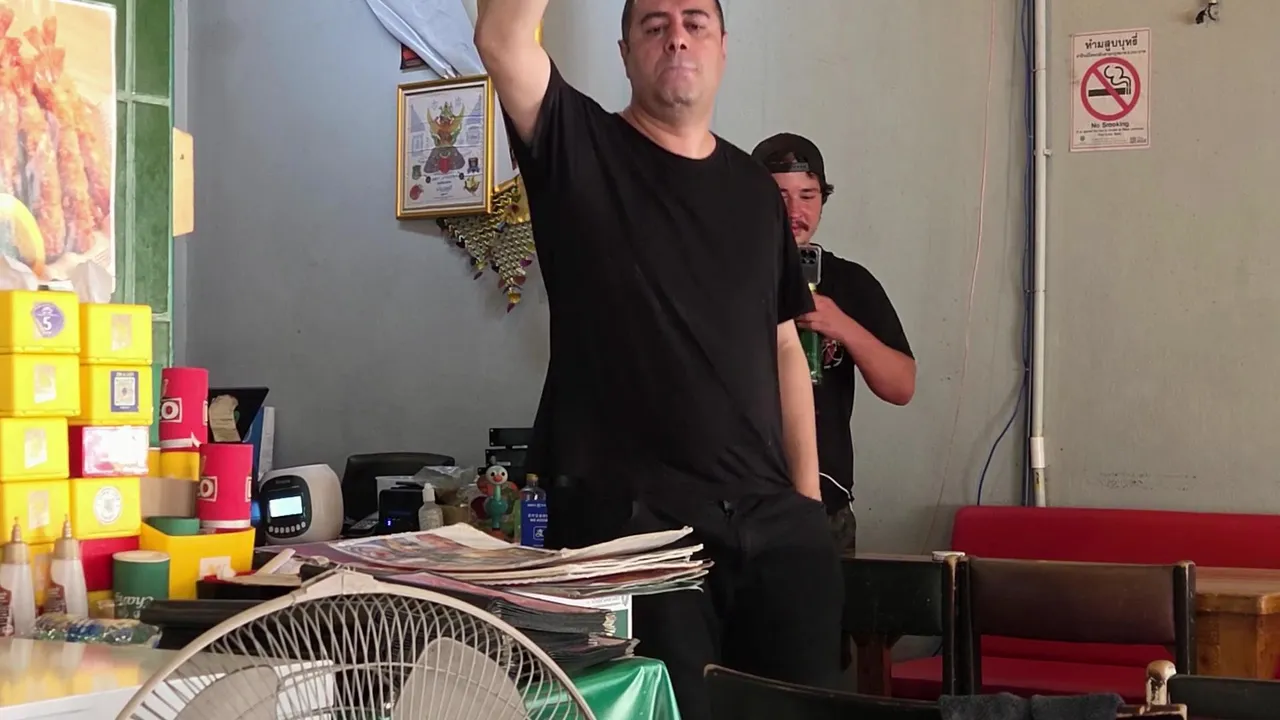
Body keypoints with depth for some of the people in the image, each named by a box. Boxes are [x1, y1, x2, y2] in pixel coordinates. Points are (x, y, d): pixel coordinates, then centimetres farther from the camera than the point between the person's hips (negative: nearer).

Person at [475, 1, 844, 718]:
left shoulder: (755, 188, 14)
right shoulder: (582, 150, 1)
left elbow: (784, 347, 15)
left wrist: (807, 496, 10)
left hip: (773, 515, 5)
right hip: (636, 516, -5)